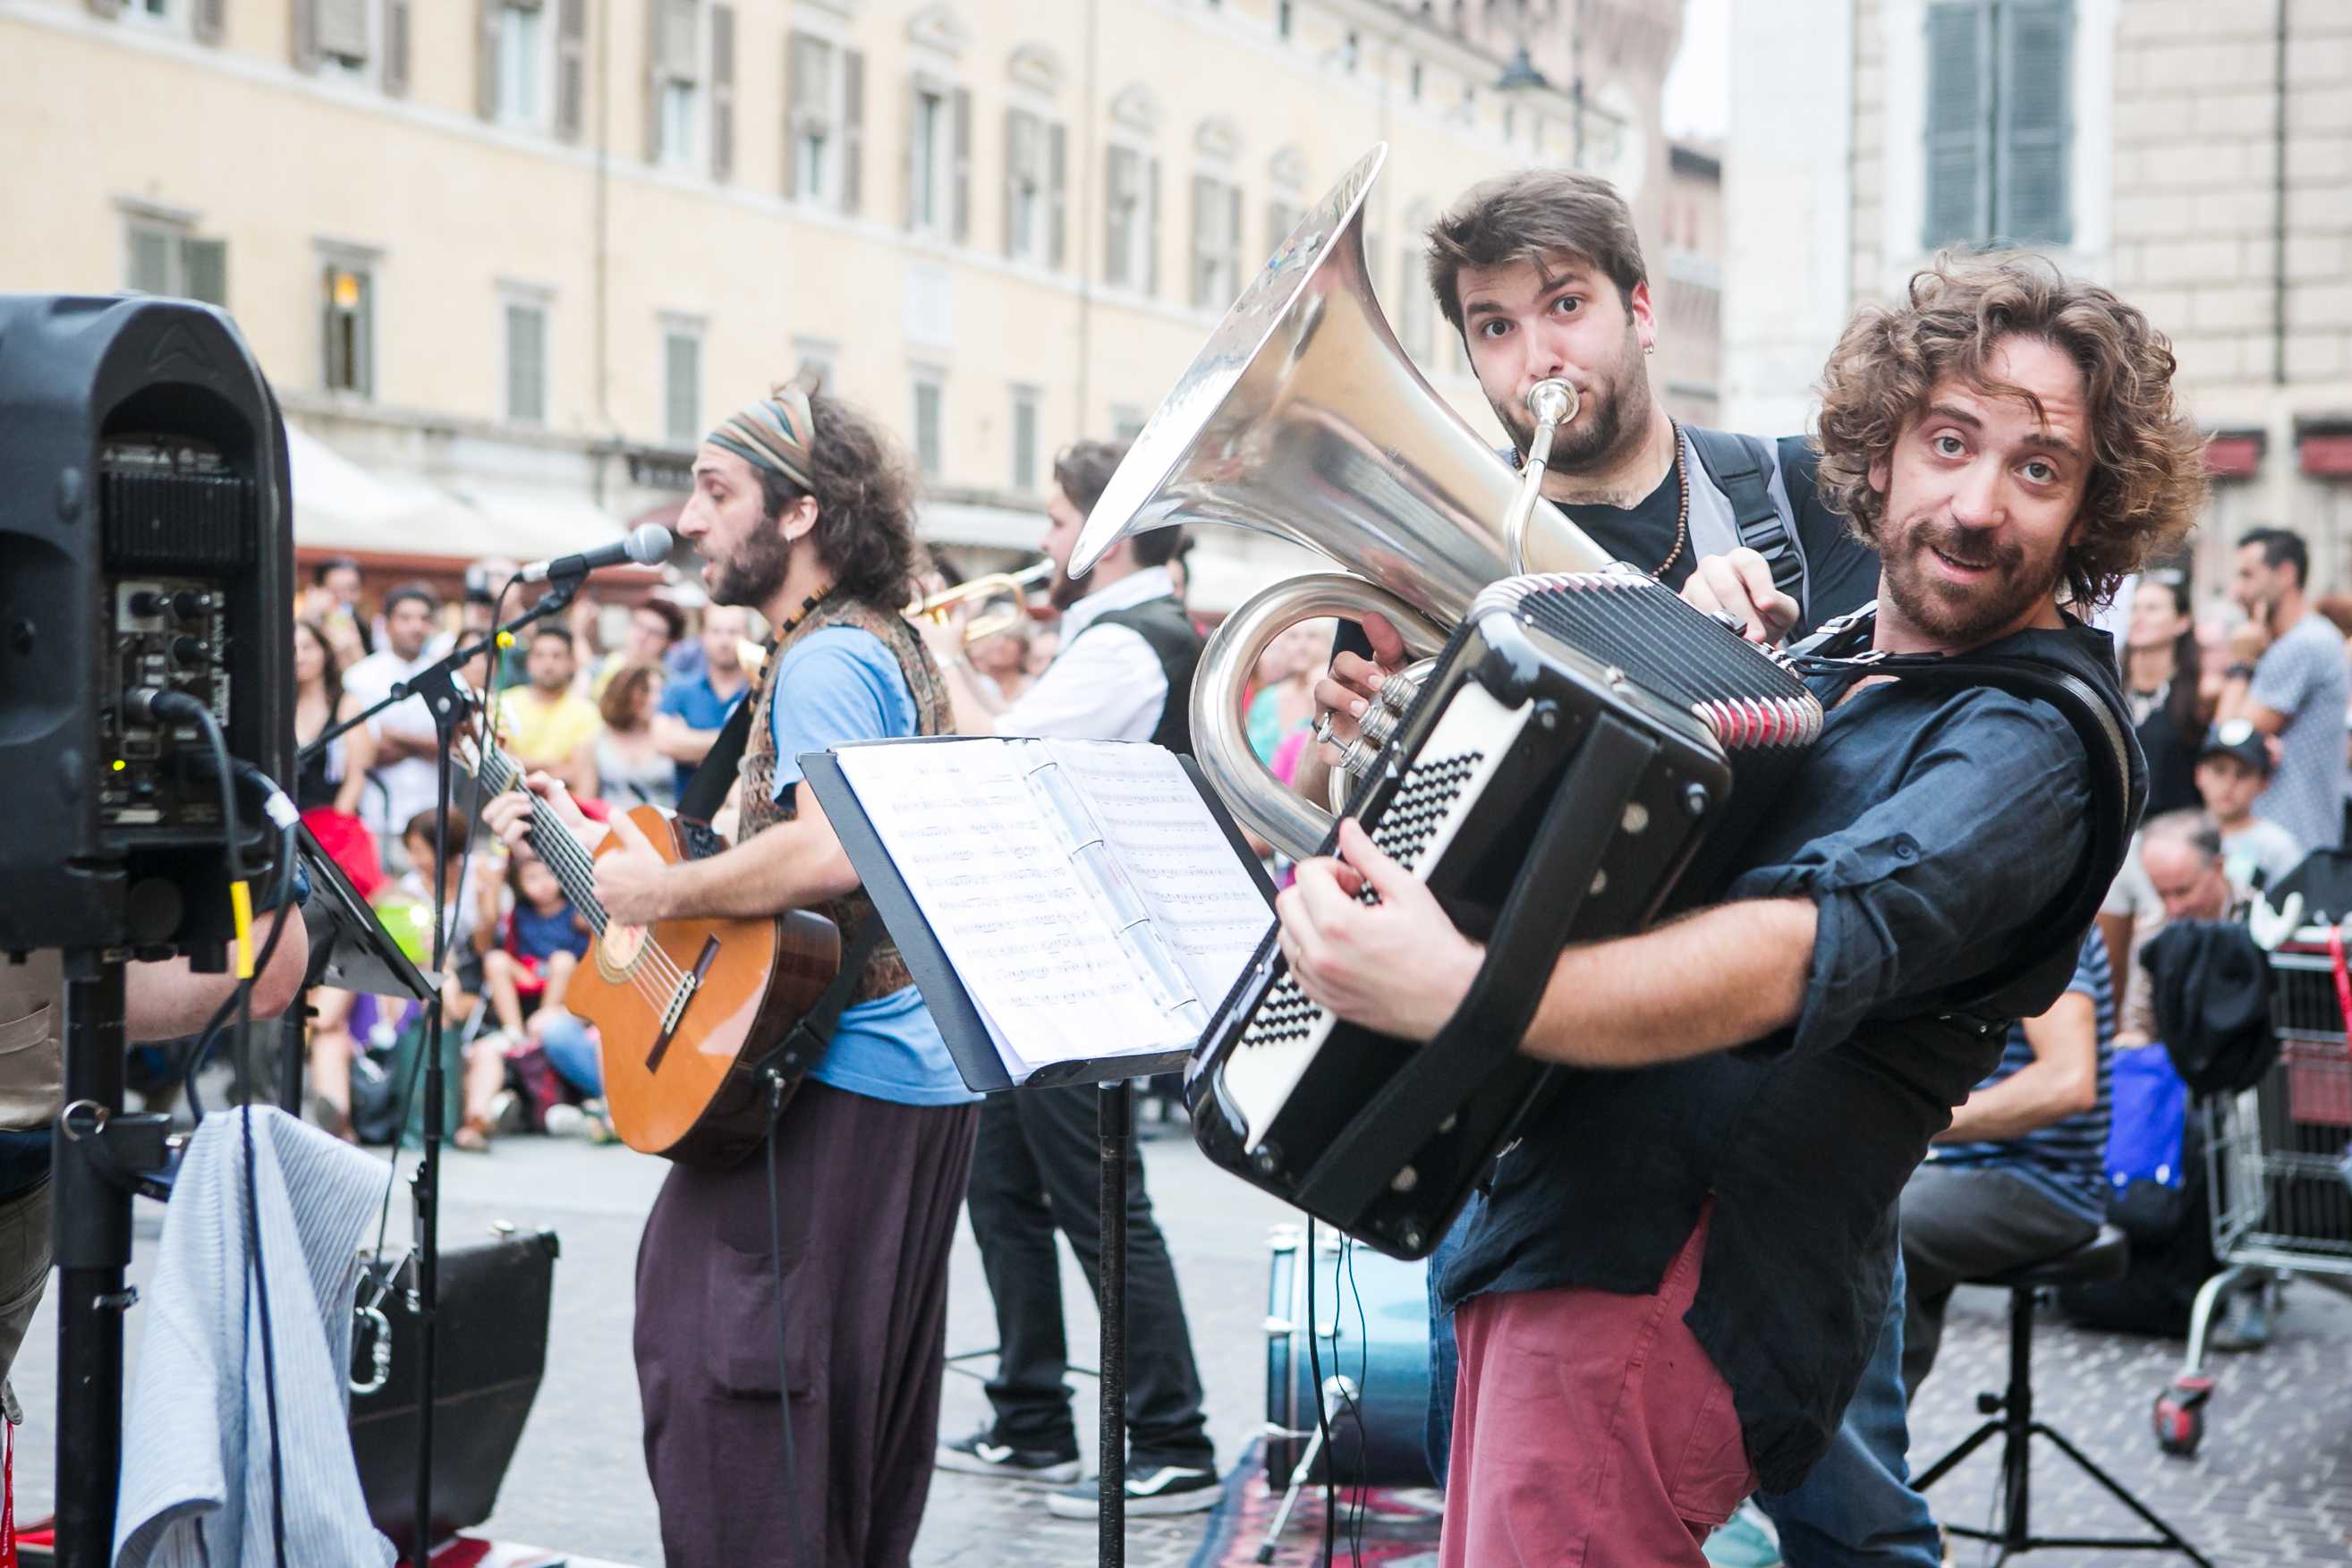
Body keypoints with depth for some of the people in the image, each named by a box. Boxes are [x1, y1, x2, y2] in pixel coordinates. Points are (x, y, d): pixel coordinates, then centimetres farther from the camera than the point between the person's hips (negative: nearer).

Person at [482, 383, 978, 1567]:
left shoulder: (827, 658, -13)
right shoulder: (889, 645, 18)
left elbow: (827, 852, -30)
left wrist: (659, 892, -18)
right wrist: (591, 839, 18)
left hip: (834, 1082, -11)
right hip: (923, 1080, 11)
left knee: (710, 1363, -8)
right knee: (861, 1407, 17)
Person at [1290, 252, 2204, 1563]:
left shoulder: (2033, 741, -14)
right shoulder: (1828, 677, 15)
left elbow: (1823, 944, -31)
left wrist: (1460, 989, -42)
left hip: (1652, 1302, -9)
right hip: (1568, 1261, 9)